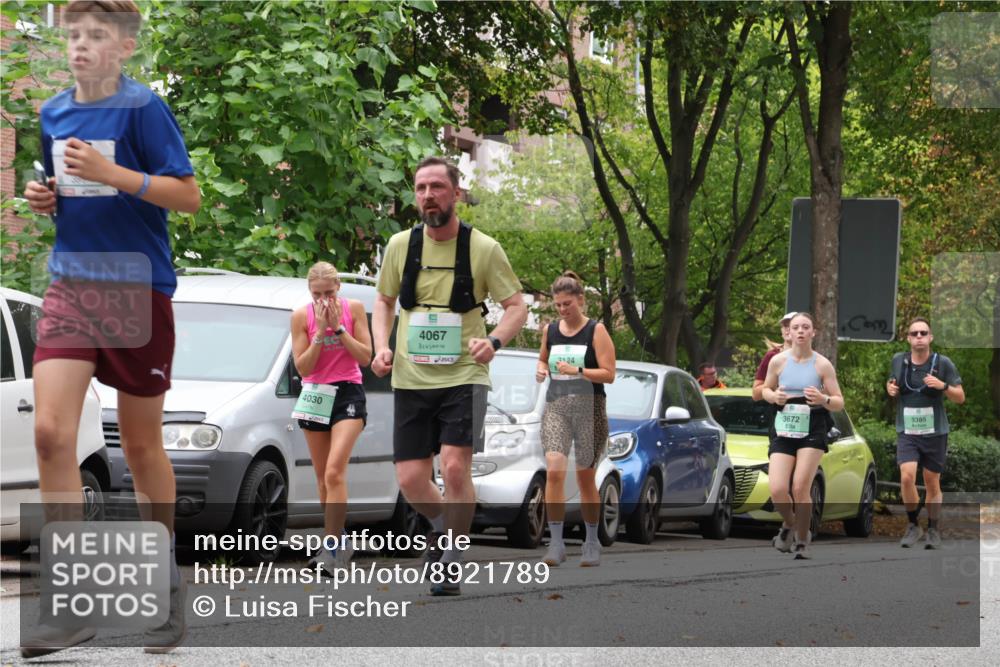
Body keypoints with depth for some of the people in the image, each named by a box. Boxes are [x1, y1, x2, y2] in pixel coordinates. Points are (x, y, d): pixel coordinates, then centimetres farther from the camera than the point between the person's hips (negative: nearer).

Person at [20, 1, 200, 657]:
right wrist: (45, 198, 3)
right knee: (51, 434, -12)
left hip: (138, 290, -4)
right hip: (71, 286, 4)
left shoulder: (142, 108, -7)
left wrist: (109, 173, -21)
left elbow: (188, 195, -12)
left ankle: (168, 583, 25)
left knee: (142, 444, 6)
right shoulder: (55, 113, 11)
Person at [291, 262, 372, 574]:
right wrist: (320, 332, -16)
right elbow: (302, 367, -5)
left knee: (334, 472, -19)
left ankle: (332, 545, -22)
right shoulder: (301, 316, -3)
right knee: (323, 478, 7)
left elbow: (365, 357, -5)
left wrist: (338, 328, -14)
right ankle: (337, 543, 20)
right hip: (315, 395, 3)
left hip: (348, 395, -3)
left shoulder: (353, 309, -4)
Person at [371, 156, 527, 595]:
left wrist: (493, 341, -19)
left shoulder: (483, 249, -5)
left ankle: (452, 562, -1)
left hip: (464, 377, -3)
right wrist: (381, 346, 0)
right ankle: (443, 525, 32)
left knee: (455, 466, -18)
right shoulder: (400, 246, 3)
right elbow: (384, 301, 17)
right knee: (410, 480, -1)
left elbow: (517, 306, 1)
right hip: (410, 379, 3)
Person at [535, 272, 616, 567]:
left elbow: (608, 374, -8)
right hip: (556, 406, 3)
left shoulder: (596, 331, -3)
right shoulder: (550, 330, 9)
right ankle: (556, 543, -14)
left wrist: (577, 371, -21)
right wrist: (542, 369, 3)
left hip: (589, 409, -3)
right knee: (554, 471, -15)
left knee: (586, 477, 5)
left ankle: (592, 543, 19)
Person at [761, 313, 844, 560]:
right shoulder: (778, 361, 2)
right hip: (783, 430, 2)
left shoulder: (822, 365, -3)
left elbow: (839, 403, 0)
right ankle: (790, 524, 23)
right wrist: (774, 396, -8)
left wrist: (823, 399, -22)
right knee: (777, 491, -11)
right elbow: (765, 390, 16)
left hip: (812, 431, -2)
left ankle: (802, 542, 8)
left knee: (800, 488, -12)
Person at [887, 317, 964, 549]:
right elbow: (891, 383, 21)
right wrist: (890, 388, -3)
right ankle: (914, 525, 1)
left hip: (935, 433, -1)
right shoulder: (899, 361, 2)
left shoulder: (943, 363, -5)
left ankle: (933, 530, 22)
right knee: (907, 477, -16)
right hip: (907, 433, 1)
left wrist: (943, 386, -21)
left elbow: (960, 398, -1)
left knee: (932, 483, 7)